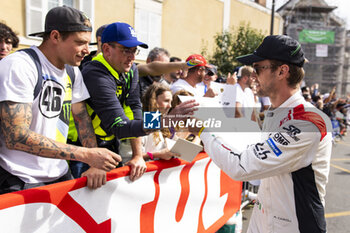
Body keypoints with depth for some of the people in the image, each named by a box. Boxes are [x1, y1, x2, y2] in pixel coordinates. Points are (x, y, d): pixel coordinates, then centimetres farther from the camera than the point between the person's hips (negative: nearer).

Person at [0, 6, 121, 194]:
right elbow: (15, 136, -26)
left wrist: (95, 163, -8)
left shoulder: (73, 72, 6)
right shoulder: (19, 66, -18)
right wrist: (88, 155, -30)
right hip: (19, 182, -6)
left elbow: (82, 118, 7)